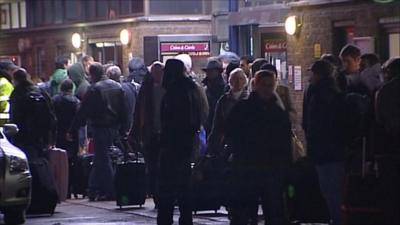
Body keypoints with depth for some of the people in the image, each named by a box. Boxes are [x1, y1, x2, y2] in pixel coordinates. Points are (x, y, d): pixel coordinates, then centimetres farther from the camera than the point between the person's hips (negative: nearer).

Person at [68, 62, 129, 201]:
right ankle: (93, 190, 18)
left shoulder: (94, 89, -12)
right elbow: (123, 111, 12)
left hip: (100, 128, -7)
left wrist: (72, 131, -5)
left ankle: (111, 192, -3)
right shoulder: (117, 87, 9)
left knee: (103, 159, -1)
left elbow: (83, 112, -11)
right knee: (100, 159, 14)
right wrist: (123, 130, 18)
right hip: (114, 129, 7)